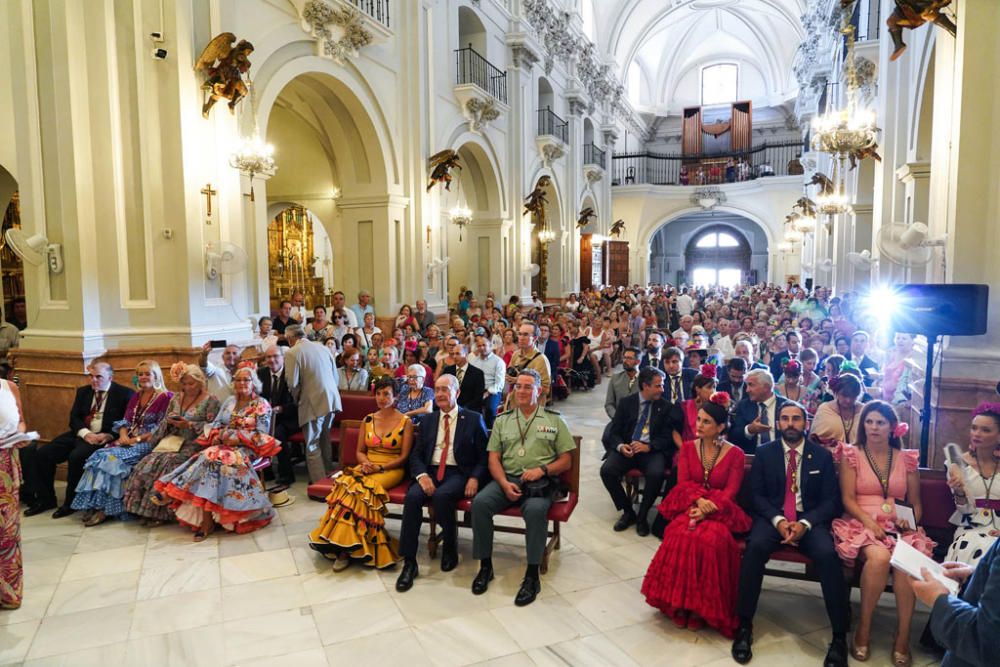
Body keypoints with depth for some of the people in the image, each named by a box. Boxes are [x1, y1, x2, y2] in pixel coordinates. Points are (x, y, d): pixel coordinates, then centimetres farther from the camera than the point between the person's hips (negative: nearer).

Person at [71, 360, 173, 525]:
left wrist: (137, 439, -17)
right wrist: (123, 435, -7)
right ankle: (95, 505, -18)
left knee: (113, 458, -26)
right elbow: (125, 420, 13)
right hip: (128, 441, 7)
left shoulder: (165, 397, -6)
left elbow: (160, 429, -11)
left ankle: (106, 509, -19)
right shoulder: (135, 397, 18)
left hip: (147, 443, -7)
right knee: (99, 456, -17)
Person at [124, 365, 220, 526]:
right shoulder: (176, 398, 19)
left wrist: (189, 425, -15)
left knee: (168, 464, -28)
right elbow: (164, 423, 21)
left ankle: (160, 512, -19)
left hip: (192, 445, -5)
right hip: (172, 440, 6)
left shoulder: (210, 401, 1)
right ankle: (146, 508, -14)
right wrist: (169, 422, -2)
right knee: (149, 462, -21)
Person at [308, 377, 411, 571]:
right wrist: (365, 463, -8)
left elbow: (404, 456, -3)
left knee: (362, 488, -33)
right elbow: (360, 451, 15)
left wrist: (380, 467, -15)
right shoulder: (368, 420, 13)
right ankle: (345, 545, -28)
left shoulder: (405, 422, 0)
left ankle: (347, 548, -26)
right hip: (367, 467, 4)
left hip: (391, 470, -4)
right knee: (346, 483, -31)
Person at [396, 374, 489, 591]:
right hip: (430, 472, 3)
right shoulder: (428, 421, 18)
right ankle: (409, 563, -19)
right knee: (412, 496, -28)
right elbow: (416, 454, 11)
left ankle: (450, 547, -6)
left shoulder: (473, 419, 7)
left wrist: (475, 478, -14)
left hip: (458, 474, -3)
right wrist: (422, 475, -10)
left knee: (442, 495, -35)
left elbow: (484, 456, 4)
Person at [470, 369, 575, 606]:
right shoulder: (502, 421, 16)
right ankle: (485, 566, -10)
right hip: (506, 479, 3)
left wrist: (542, 469, -11)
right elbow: (493, 459, 10)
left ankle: (532, 576, -21)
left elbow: (566, 461, 8)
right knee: (480, 502, -26)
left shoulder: (554, 420, 11)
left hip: (540, 482, -2)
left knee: (536, 510, -35)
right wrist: (505, 484, -9)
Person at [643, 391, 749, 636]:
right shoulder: (688, 448, 9)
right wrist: (699, 499, -19)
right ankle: (680, 603, -15)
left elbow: (730, 492, -6)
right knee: (680, 534, -31)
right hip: (690, 506, 2)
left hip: (720, 511, -2)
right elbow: (683, 482, 2)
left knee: (711, 539, -34)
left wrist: (707, 509, -22)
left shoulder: (735, 454, 1)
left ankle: (704, 606, -15)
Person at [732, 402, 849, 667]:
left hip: (810, 521, 1)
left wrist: (805, 523, -16)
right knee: (755, 546, -32)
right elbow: (757, 495, 3)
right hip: (773, 518, 0)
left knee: (828, 554, -31)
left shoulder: (822, 456, 6)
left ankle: (840, 636, -16)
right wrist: (778, 520, -16)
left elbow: (830, 501, 2)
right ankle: (744, 626, -21)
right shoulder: (764, 452, 6)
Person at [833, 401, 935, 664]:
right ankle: (863, 627, -16)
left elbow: (915, 503, 17)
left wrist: (910, 520, -5)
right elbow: (848, 499, -1)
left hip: (898, 527, 2)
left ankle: (903, 635, -19)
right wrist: (869, 522, -17)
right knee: (879, 557, -35)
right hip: (861, 523, -2)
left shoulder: (907, 458, 14)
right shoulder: (852, 454, 6)